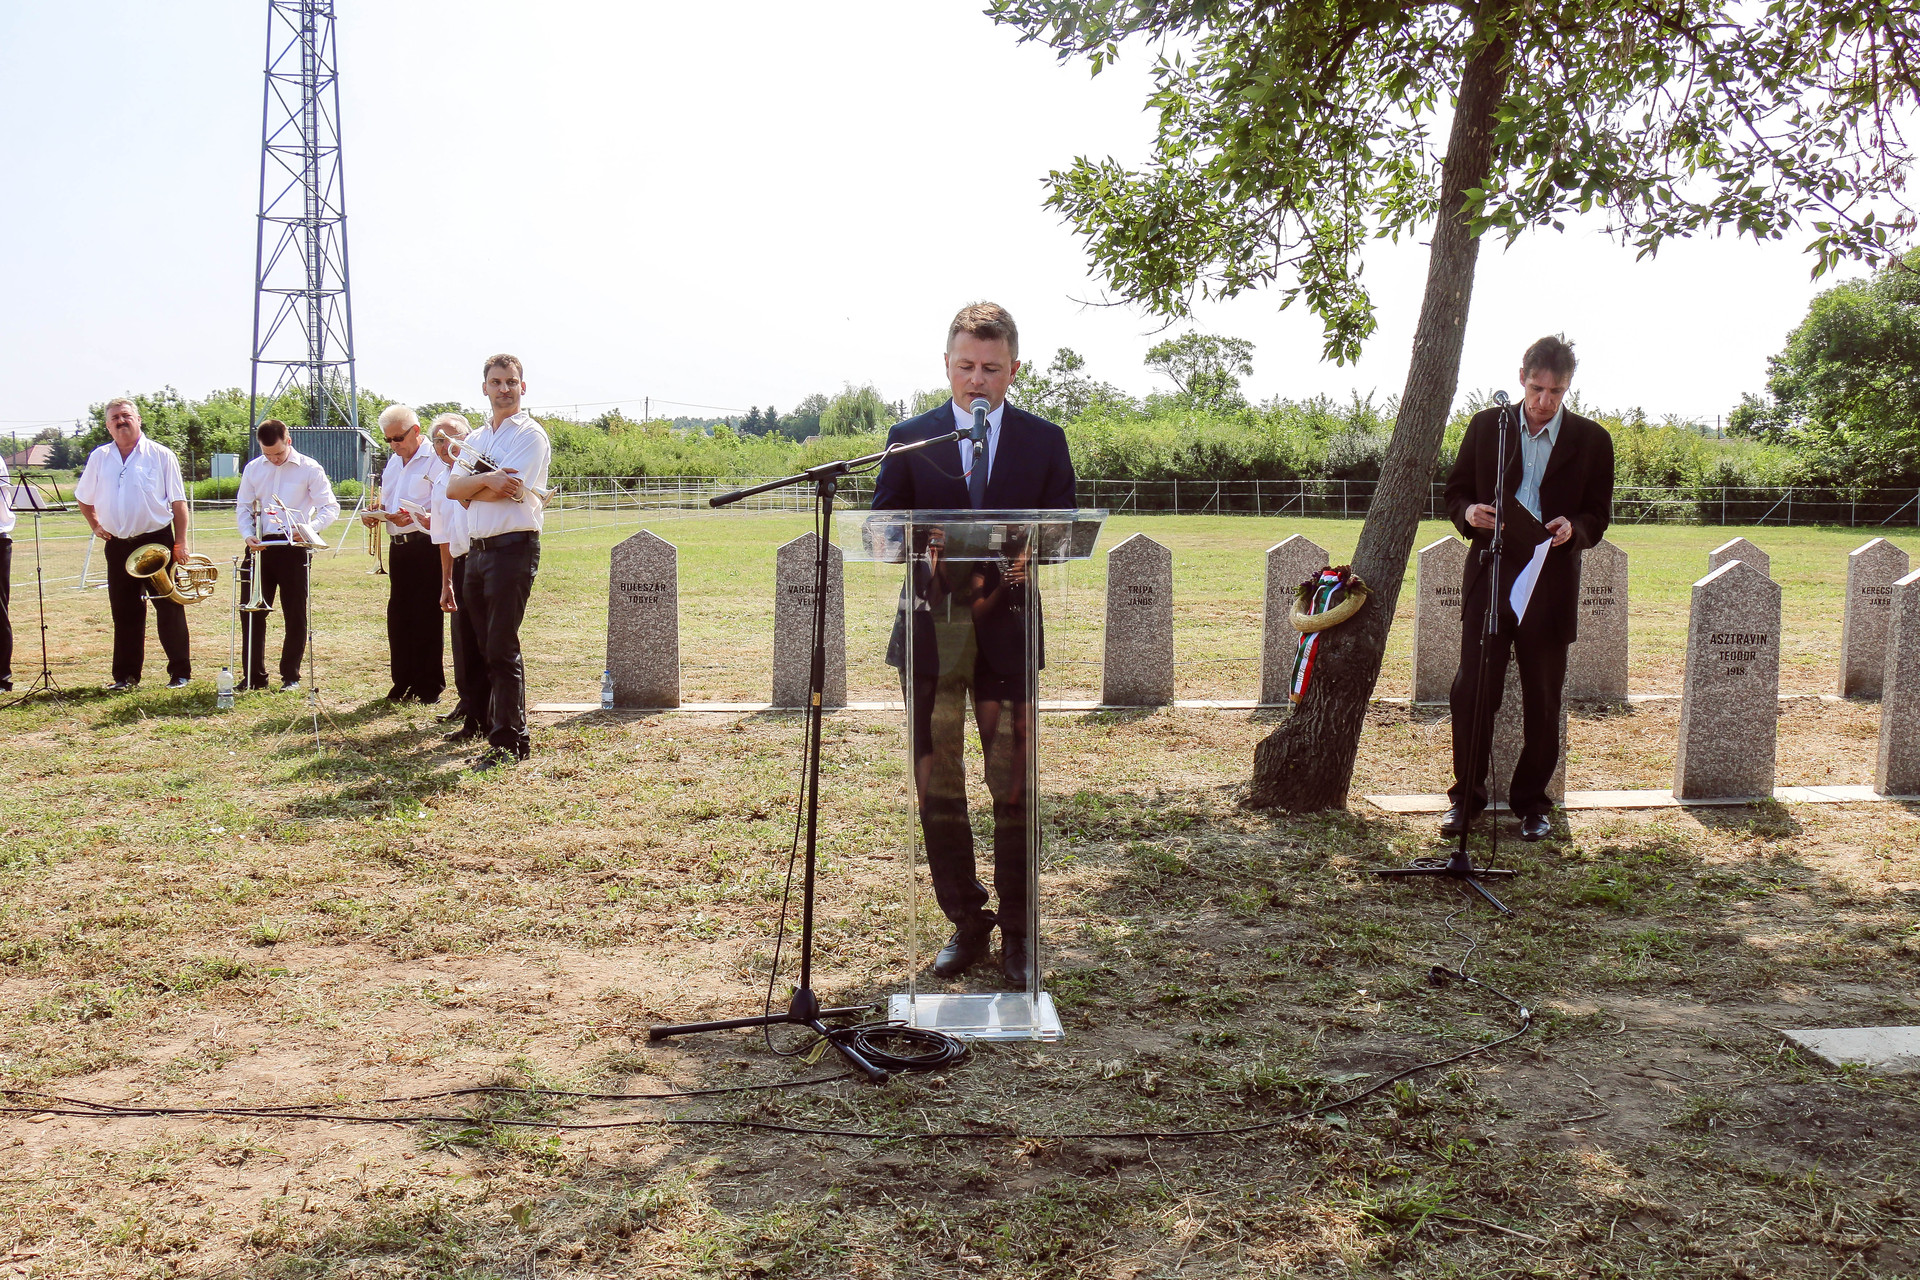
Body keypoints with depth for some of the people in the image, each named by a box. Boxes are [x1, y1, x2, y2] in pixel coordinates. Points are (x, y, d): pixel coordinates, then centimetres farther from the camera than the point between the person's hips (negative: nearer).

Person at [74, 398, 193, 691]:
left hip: (157, 542, -4)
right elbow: (83, 498, 23)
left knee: (170, 609, -1)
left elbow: (178, 502, -3)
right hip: (118, 546, 4)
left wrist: (181, 542, -8)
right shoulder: (99, 458, 9)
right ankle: (126, 675, 16)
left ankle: (180, 672, 6)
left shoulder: (161, 455, -2)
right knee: (124, 613, 9)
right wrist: (96, 526, 11)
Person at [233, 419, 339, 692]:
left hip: (294, 547, -4)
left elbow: (331, 507, -6)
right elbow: (242, 507, 14)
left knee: (295, 615, 2)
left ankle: (291, 676, 13)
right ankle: (254, 676, 14)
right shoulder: (253, 469, 9)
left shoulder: (310, 469, -3)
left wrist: (309, 528, -24)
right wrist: (248, 535, -5)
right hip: (260, 547, 4)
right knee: (251, 613, 4)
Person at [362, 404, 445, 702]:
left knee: (426, 616, -4)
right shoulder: (393, 462, 19)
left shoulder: (435, 460, -8)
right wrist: (375, 515, 4)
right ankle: (403, 682, 18)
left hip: (425, 546, -8)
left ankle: (429, 686, 4)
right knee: (398, 614, 9)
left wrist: (413, 516, -29)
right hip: (398, 545, 8)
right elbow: (385, 504, 25)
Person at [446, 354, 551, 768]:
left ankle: (509, 742, -6)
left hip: (513, 547, -8)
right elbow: (453, 489, 6)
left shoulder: (531, 435, -4)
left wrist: (471, 486, 0)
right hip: (477, 548, 8)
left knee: (503, 648, -9)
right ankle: (493, 725, 19)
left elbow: (506, 489, -16)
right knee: (485, 648, 10)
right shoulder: (477, 438, 19)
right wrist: (487, 479, -10)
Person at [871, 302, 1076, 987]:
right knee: (938, 788, 5)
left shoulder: (1044, 441, 8)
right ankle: (966, 925, 18)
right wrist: (921, 549, -17)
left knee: (1015, 788, -1)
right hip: (931, 629, 1)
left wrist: (1029, 557, -14)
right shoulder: (909, 439, 7)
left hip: (1008, 629, -1)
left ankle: (1018, 932, 12)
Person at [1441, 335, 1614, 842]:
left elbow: (1597, 515, 6)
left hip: (1551, 583, 0)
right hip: (1489, 574, 0)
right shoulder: (1486, 426, 6)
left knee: (1542, 699, 6)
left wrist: (1573, 528, -16)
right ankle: (1467, 795, 12)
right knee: (1471, 690, -3)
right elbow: (1456, 491, 12)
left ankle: (1532, 801, 19)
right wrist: (1469, 512, -11)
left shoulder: (1591, 439, 3)